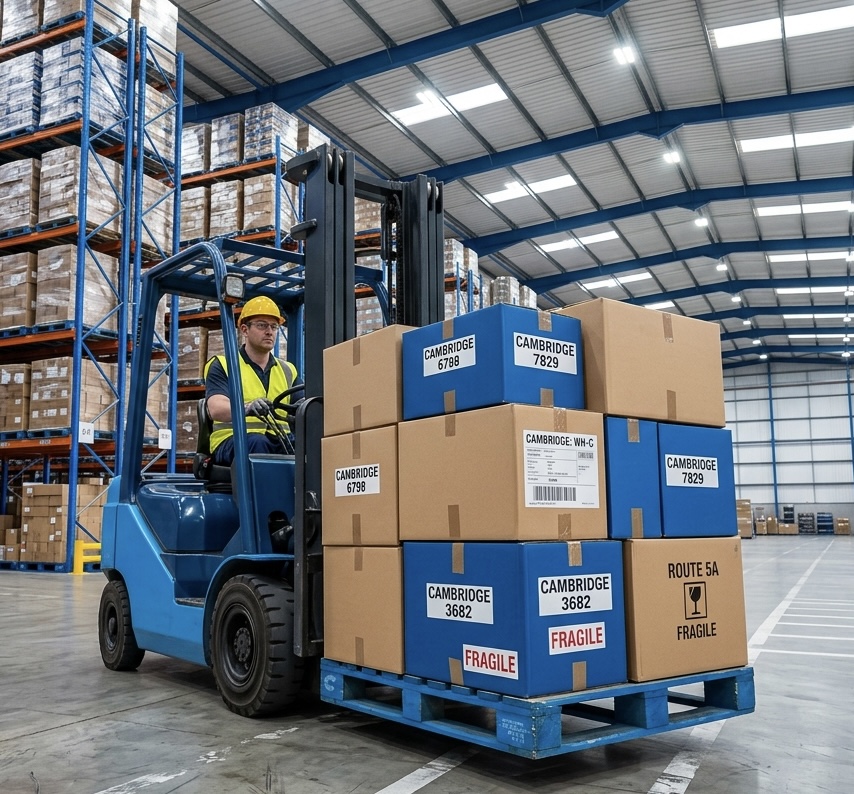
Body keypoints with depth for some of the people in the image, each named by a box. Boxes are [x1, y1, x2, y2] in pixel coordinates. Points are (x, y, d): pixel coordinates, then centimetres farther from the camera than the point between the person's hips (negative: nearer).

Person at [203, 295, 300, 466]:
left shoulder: (288, 370, 23)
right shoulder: (222, 366, 8)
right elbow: (216, 409, -11)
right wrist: (247, 408, -33)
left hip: (279, 443, 3)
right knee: (257, 442, -36)